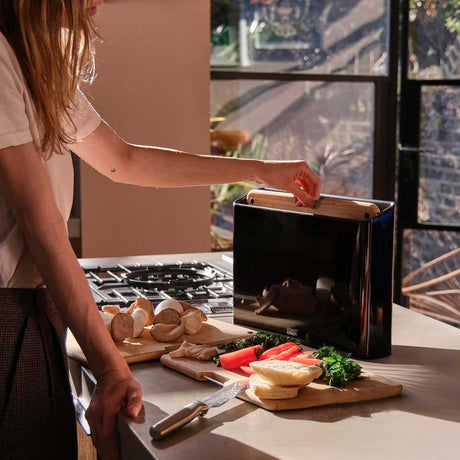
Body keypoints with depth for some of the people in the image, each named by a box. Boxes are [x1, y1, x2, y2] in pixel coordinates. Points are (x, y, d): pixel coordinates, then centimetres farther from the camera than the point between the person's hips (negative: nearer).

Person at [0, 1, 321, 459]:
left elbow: (123, 160, 23)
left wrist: (261, 170, 26)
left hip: (38, 300, 9)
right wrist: (111, 367, -21)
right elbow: (43, 229, -20)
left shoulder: (42, 66, 14)